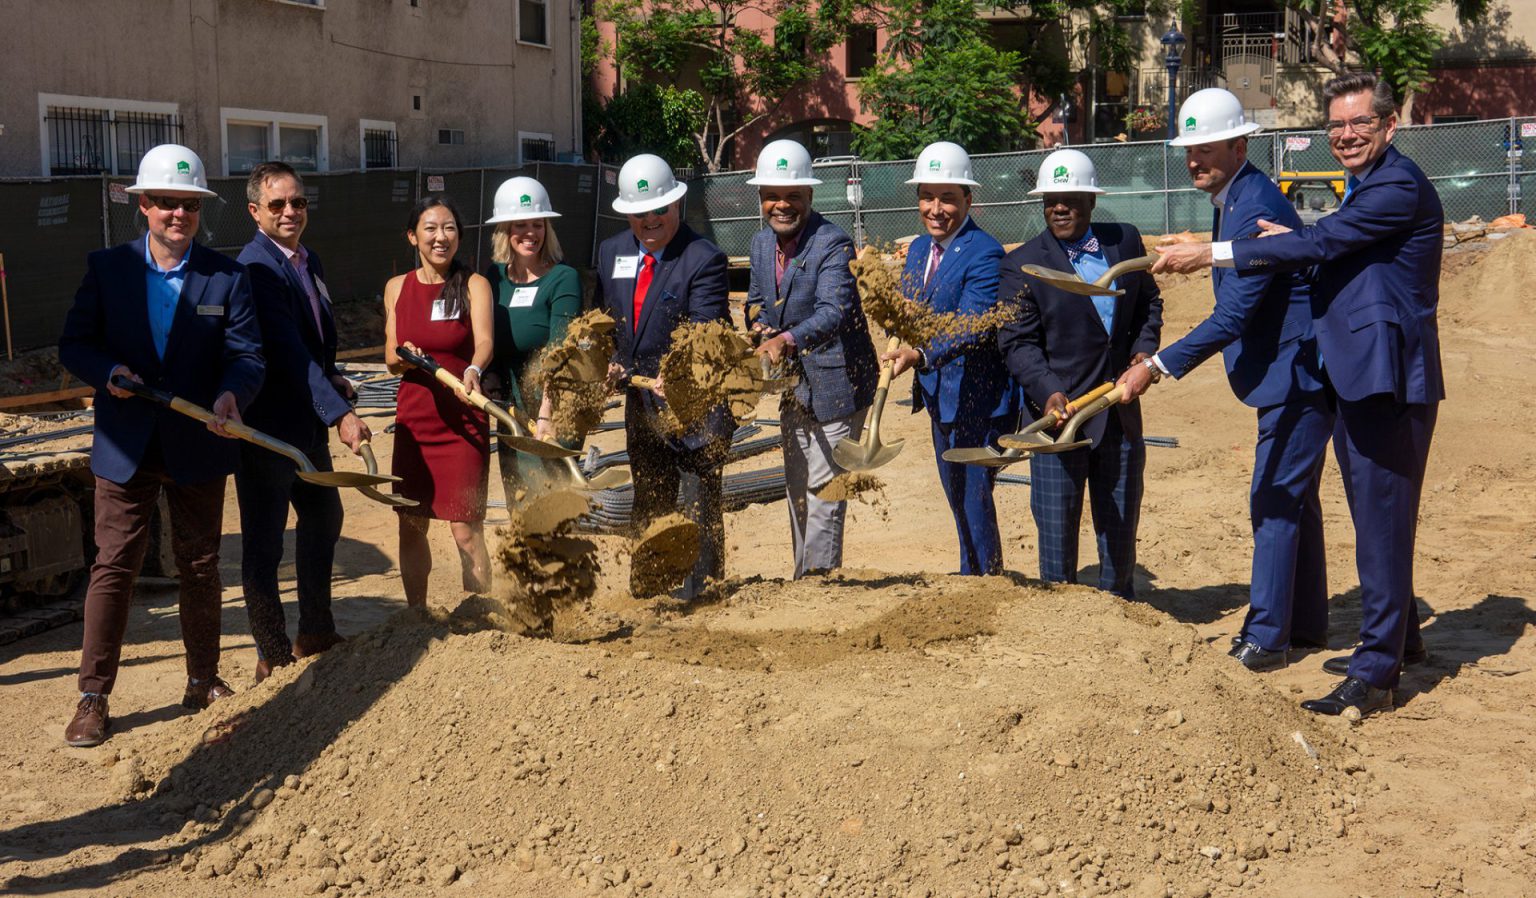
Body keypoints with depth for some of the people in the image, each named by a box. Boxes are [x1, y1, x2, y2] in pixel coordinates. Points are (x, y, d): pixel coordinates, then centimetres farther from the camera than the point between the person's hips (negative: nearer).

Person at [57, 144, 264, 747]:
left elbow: (247, 354, -5)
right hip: (125, 447, 0)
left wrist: (231, 394, -27)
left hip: (199, 448, 1)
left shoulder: (227, 278, -1)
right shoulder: (107, 267, 1)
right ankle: (93, 697, 9)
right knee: (113, 566, 1)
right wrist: (109, 372, -19)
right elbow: (74, 345, 2)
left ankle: (202, 679, 27)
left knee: (200, 565, 12)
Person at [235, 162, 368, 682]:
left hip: (308, 424, 10)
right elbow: (288, 352, -26)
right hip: (266, 425, -10)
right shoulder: (256, 267, -18)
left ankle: (316, 633, 39)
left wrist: (333, 378, -2)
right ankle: (273, 658, 13)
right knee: (264, 544, 2)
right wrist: (339, 413, -30)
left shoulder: (309, 263, 11)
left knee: (323, 520, 22)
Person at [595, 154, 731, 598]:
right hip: (641, 401, 7)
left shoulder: (703, 259, -14)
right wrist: (613, 362, -3)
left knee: (698, 506, -5)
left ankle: (698, 594, 2)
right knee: (648, 506, 17)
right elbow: (606, 321, 15)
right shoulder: (611, 252, 7)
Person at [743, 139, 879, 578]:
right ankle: (802, 580, 28)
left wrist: (786, 340, -47)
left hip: (835, 383, -8)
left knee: (823, 489, -7)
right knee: (797, 489, 16)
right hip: (793, 387, 8)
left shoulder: (833, 244, -19)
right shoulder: (762, 243, 5)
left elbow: (833, 312, -31)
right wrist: (760, 328, -7)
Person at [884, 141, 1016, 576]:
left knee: (973, 501, -5)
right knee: (960, 503, 19)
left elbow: (971, 328, -28)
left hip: (977, 397, -8)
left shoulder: (985, 254, -17)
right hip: (939, 395, 9)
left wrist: (920, 355, -42)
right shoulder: (918, 249, 9)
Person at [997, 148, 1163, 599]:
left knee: (1121, 524, 17)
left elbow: (1149, 302, 19)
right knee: (1056, 526, 2)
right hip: (1060, 409, -4)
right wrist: (1048, 392, -25)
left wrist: (1144, 348, 1)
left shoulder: (1126, 241, 5)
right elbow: (1018, 341, -11)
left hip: (1120, 407, 4)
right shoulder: (1022, 264, -7)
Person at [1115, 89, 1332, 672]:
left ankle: (1266, 637, 0)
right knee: (1292, 498, 17)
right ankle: (1306, 624, 29)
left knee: (1275, 502, -7)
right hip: (1288, 371, 11)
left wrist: (1158, 367, -24)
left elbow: (1232, 316, -26)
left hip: (1298, 373, -11)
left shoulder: (1258, 208, -22)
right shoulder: (1230, 201, 11)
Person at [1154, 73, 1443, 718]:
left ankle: (1375, 673, -1)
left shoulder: (1399, 185, -13)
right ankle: (1397, 640, 34)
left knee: (1383, 520, -6)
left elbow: (1321, 242, -21)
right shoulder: (1365, 189, 19)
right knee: (1376, 518, 19)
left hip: (1389, 378, -10)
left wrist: (1212, 253, -19)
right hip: (1356, 378, 10)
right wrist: (1297, 242, 0)